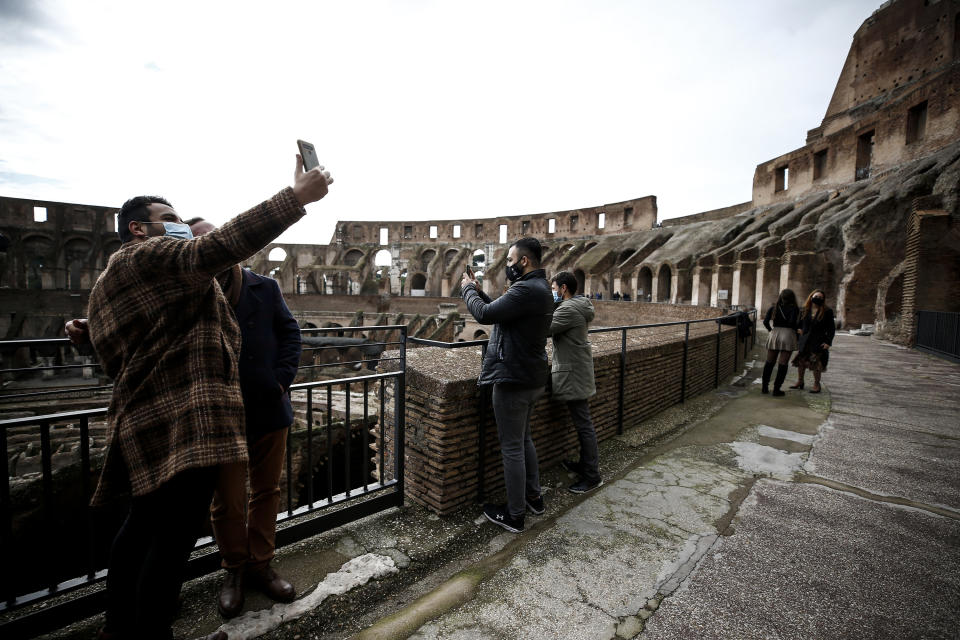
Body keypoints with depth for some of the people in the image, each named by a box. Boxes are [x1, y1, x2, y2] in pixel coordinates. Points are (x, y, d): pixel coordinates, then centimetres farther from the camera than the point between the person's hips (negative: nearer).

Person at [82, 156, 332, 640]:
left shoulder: (108, 282, 25)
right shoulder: (153, 256, -7)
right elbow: (219, 247, -26)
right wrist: (295, 197, -27)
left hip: (144, 424, 11)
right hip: (183, 422, -11)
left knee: (142, 524, 22)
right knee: (172, 539, -3)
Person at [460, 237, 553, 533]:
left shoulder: (526, 290, -23)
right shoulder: (540, 288, 11)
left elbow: (485, 314, -24)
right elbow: (501, 312, 15)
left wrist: (468, 289, -7)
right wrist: (480, 292, 8)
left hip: (514, 381, -11)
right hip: (532, 378, 11)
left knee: (512, 447, 3)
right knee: (524, 439, 24)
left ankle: (514, 515, 18)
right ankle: (533, 496, 38)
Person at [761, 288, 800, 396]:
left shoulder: (773, 308, 5)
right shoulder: (794, 309, -2)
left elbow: (765, 321, -3)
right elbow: (793, 322, -16)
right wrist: (796, 329, 3)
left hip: (774, 335, 3)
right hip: (788, 335, -3)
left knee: (769, 363, 11)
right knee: (783, 365, 1)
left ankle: (764, 387, 13)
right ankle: (776, 389, 1)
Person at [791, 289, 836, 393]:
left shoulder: (827, 312, -3)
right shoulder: (804, 311, 5)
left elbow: (832, 328, -2)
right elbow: (800, 325, 12)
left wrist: (828, 342, -8)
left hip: (819, 342, -3)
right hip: (804, 342, 3)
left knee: (816, 364, 1)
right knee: (800, 361, 9)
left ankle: (816, 384, 15)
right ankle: (800, 382, 23)